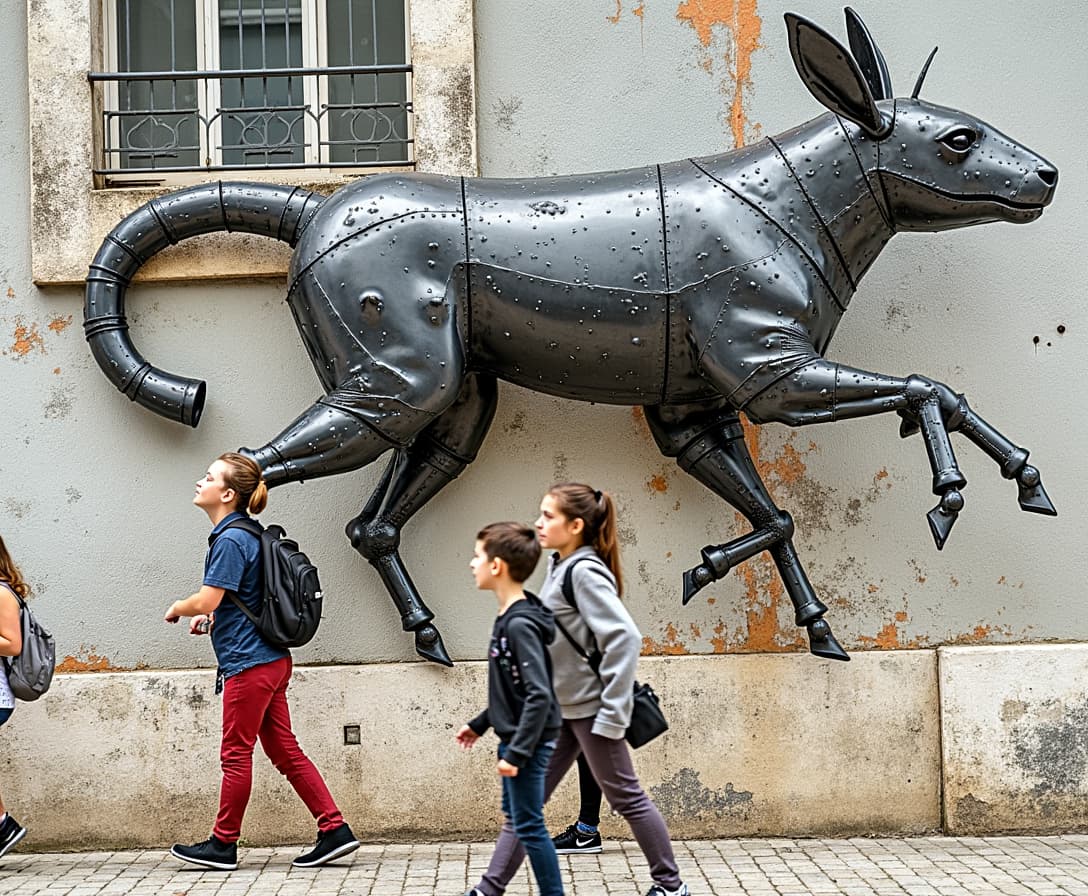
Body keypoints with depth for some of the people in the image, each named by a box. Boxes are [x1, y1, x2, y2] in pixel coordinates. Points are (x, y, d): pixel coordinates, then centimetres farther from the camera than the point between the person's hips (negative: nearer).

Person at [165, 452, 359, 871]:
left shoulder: (230, 541, -16)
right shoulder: (242, 535, 15)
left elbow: (206, 600, -20)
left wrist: (177, 609, -1)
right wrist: (210, 617, 15)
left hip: (249, 663, -10)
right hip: (270, 660, 10)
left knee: (236, 754, 2)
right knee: (284, 750, 10)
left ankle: (223, 844, 13)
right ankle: (335, 831, 9)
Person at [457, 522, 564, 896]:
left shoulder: (520, 625, -22)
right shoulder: (507, 618, 7)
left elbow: (539, 695, -26)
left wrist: (517, 752, -25)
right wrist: (479, 724, 23)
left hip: (527, 743, -10)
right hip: (513, 739, 10)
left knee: (528, 826, -3)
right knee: (516, 818, 18)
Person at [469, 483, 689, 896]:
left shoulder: (584, 572, -19)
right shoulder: (560, 567, 7)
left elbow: (624, 637, -25)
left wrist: (613, 712, -23)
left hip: (589, 708, -9)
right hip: (561, 708, 9)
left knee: (624, 796, 5)